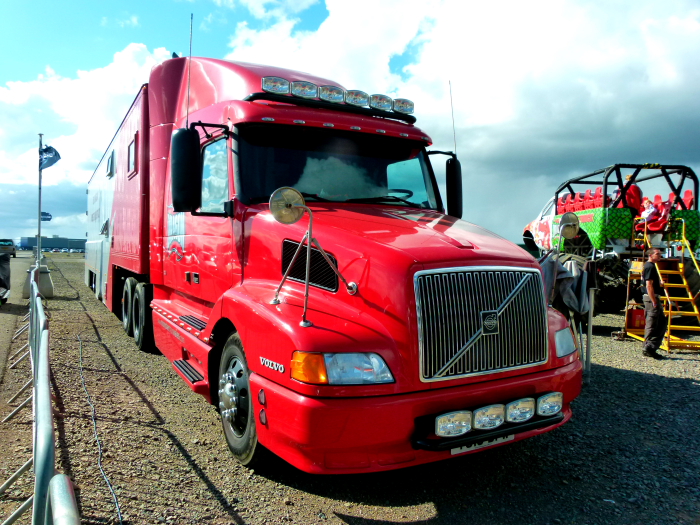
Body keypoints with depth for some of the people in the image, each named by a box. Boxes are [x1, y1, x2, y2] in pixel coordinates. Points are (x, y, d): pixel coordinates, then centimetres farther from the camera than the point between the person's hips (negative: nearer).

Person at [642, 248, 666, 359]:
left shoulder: (650, 266, 18)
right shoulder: (650, 267, -14)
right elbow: (649, 285, -21)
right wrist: (654, 301, -22)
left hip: (655, 298, 11)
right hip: (652, 299, -11)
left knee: (662, 324, 12)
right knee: (652, 325, -6)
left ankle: (650, 348, 14)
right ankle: (649, 349, -1)